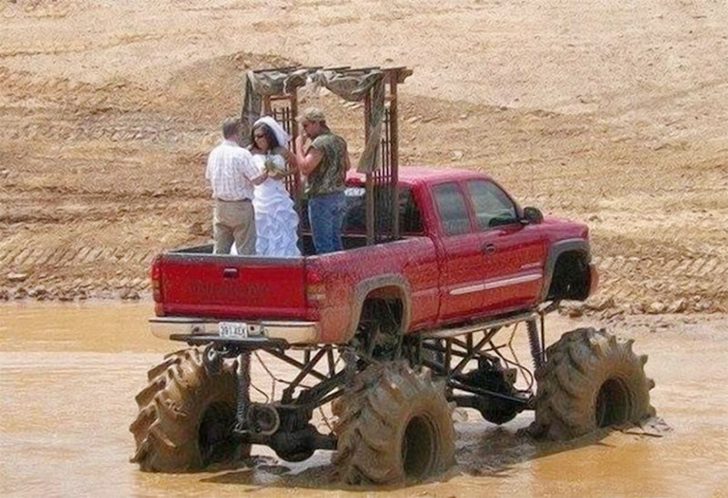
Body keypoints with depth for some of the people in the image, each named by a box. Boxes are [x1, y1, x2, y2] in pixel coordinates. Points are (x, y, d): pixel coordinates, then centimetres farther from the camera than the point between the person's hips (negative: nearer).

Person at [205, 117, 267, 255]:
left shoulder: (214, 153, 3)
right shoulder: (242, 154, -16)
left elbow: (209, 177, 13)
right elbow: (257, 180, -15)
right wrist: (267, 173, 3)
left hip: (220, 206, 6)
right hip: (240, 206, -6)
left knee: (220, 250, 11)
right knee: (246, 250, 0)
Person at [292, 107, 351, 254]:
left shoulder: (319, 144, -18)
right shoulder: (339, 141, 10)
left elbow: (305, 167, -25)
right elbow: (347, 165, 22)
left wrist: (299, 145, -15)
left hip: (321, 199, -9)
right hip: (339, 196, 9)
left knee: (323, 245, -4)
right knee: (335, 241, 15)